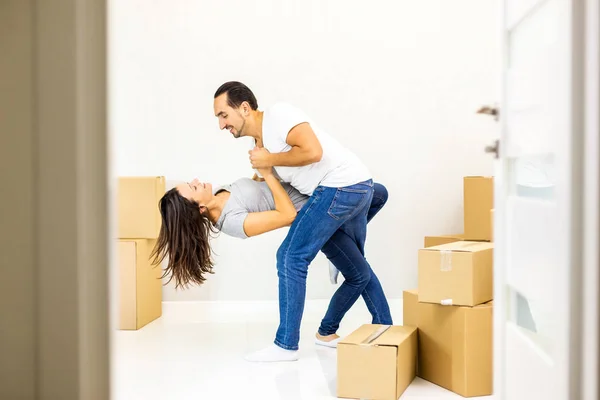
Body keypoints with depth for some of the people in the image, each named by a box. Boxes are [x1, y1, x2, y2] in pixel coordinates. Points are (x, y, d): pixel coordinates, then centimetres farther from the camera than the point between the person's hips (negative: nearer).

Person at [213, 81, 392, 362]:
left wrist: (270, 160, -11)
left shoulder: (277, 114, -10)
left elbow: (313, 151, -23)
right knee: (356, 267, 22)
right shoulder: (260, 142, 17)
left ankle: (286, 346, 0)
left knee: (291, 257, -8)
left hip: (340, 186, -10)